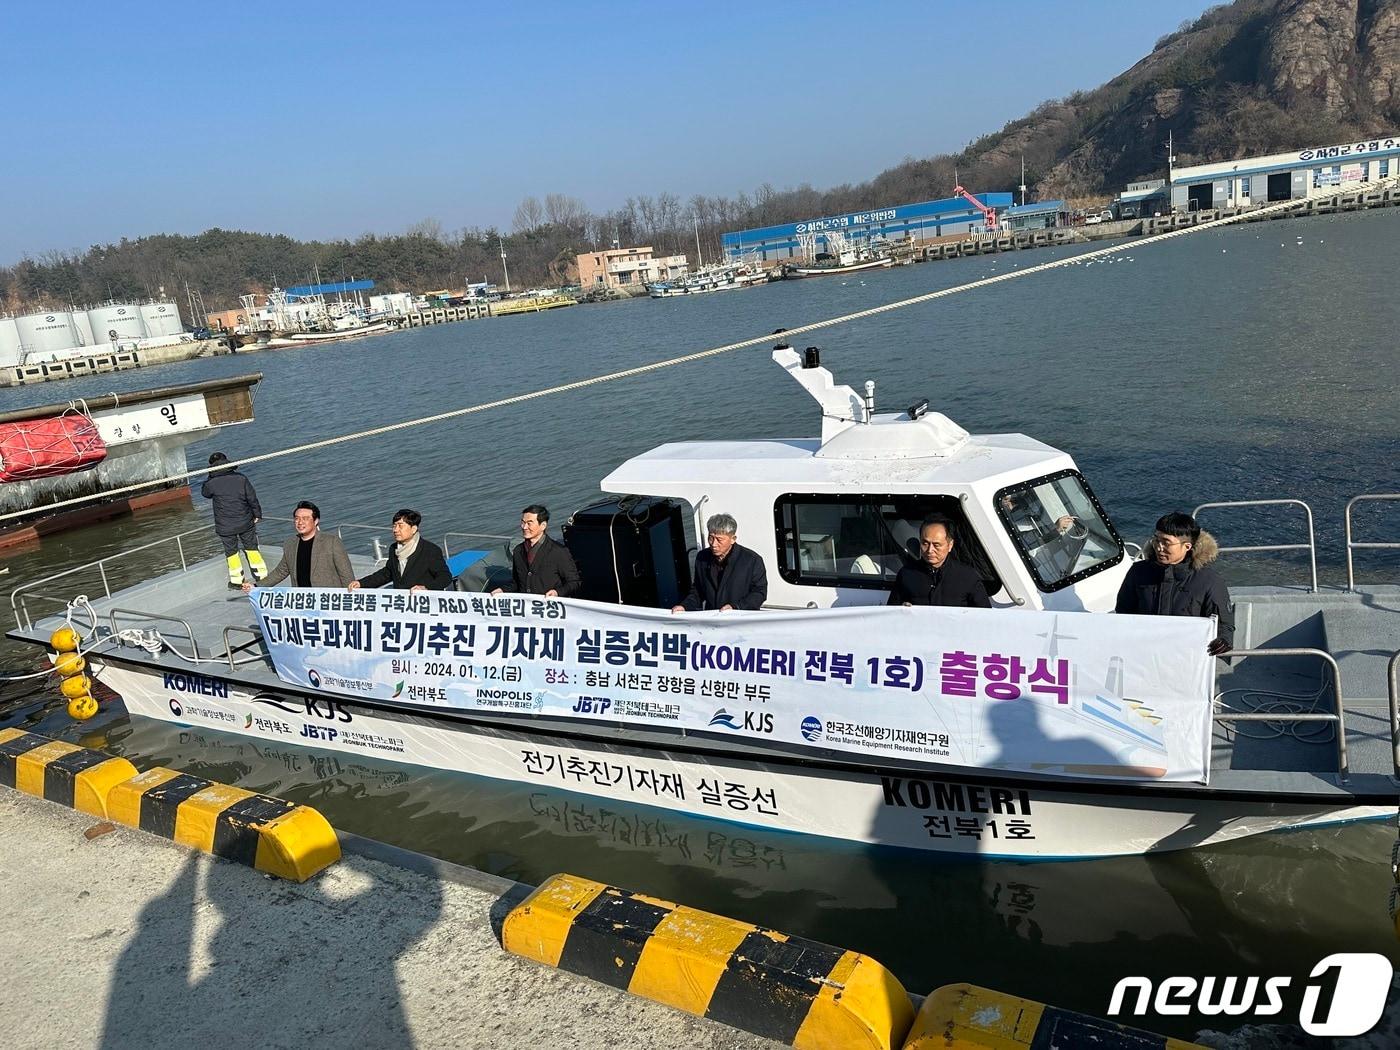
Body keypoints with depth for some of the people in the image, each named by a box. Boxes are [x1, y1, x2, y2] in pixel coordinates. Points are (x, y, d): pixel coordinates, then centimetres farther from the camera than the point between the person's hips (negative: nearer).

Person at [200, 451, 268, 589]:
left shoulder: (212, 483, -12)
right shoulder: (241, 478, -8)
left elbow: (205, 493, 13)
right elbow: (252, 498, -4)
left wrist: (210, 476, 10)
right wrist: (257, 514, 8)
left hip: (225, 527, -1)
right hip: (246, 523, 2)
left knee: (231, 552, 13)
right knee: (252, 548, 14)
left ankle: (237, 581, 19)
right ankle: (262, 576, 15)